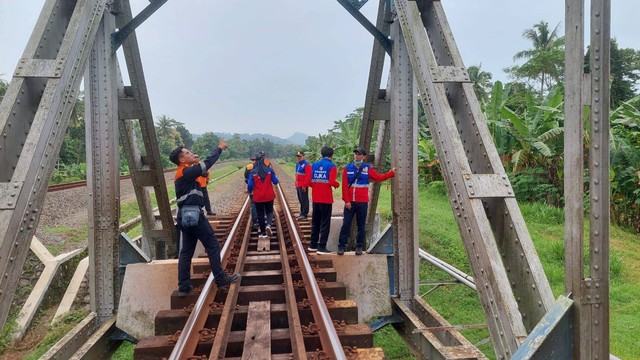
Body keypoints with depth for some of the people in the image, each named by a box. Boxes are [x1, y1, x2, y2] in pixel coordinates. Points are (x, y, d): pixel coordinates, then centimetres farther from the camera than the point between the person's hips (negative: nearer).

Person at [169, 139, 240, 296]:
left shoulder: (183, 173, 15)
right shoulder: (187, 172, -12)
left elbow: (203, 167, 21)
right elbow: (208, 163, -12)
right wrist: (219, 148, -1)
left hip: (185, 216, 10)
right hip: (194, 215, -10)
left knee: (186, 251, 9)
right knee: (213, 246, 1)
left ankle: (184, 287, 11)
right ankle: (221, 279, 8)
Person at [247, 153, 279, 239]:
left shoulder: (253, 172, -9)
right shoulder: (269, 170, -6)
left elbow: (250, 185, -8)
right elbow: (276, 181, -2)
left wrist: (249, 191, 14)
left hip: (258, 197, -1)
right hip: (269, 196, 1)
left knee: (260, 214, 11)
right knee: (269, 211, 18)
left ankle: (263, 233, 15)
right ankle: (268, 225, -10)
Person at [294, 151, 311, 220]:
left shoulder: (306, 164, -14)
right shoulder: (297, 164, 15)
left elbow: (308, 176, -19)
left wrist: (304, 185, -21)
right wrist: (296, 184, 18)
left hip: (303, 186, -9)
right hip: (298, 186, 9)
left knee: (304, 200, -4)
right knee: (300, 200, 15)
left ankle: (304, 214, 1)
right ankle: (302, 213, 24)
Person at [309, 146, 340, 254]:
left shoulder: (314, 165, 7)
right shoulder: (331, 166, -8)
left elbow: (309, 181, 3)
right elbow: (332, 182, -18)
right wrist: (337, 185, 2)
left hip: (315, 198, 5)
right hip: (326, 199, -5)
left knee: (315, 222, 16)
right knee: (325, 223, 1)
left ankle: (313, 245, 22)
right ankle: (322, 247, 0)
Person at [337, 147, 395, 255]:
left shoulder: (367, 168, 4)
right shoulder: (347, 169, 1)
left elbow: (378, 177, 10)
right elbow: (344, 186, -2)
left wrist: (391, 173, 7)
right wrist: (346, 200, -7)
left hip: (362, 202, 1)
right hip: (350, 202, -1)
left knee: (361, 225, 7)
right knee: (346, 224, 1)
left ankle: (359, 247, 15)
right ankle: (341, 246, 7)